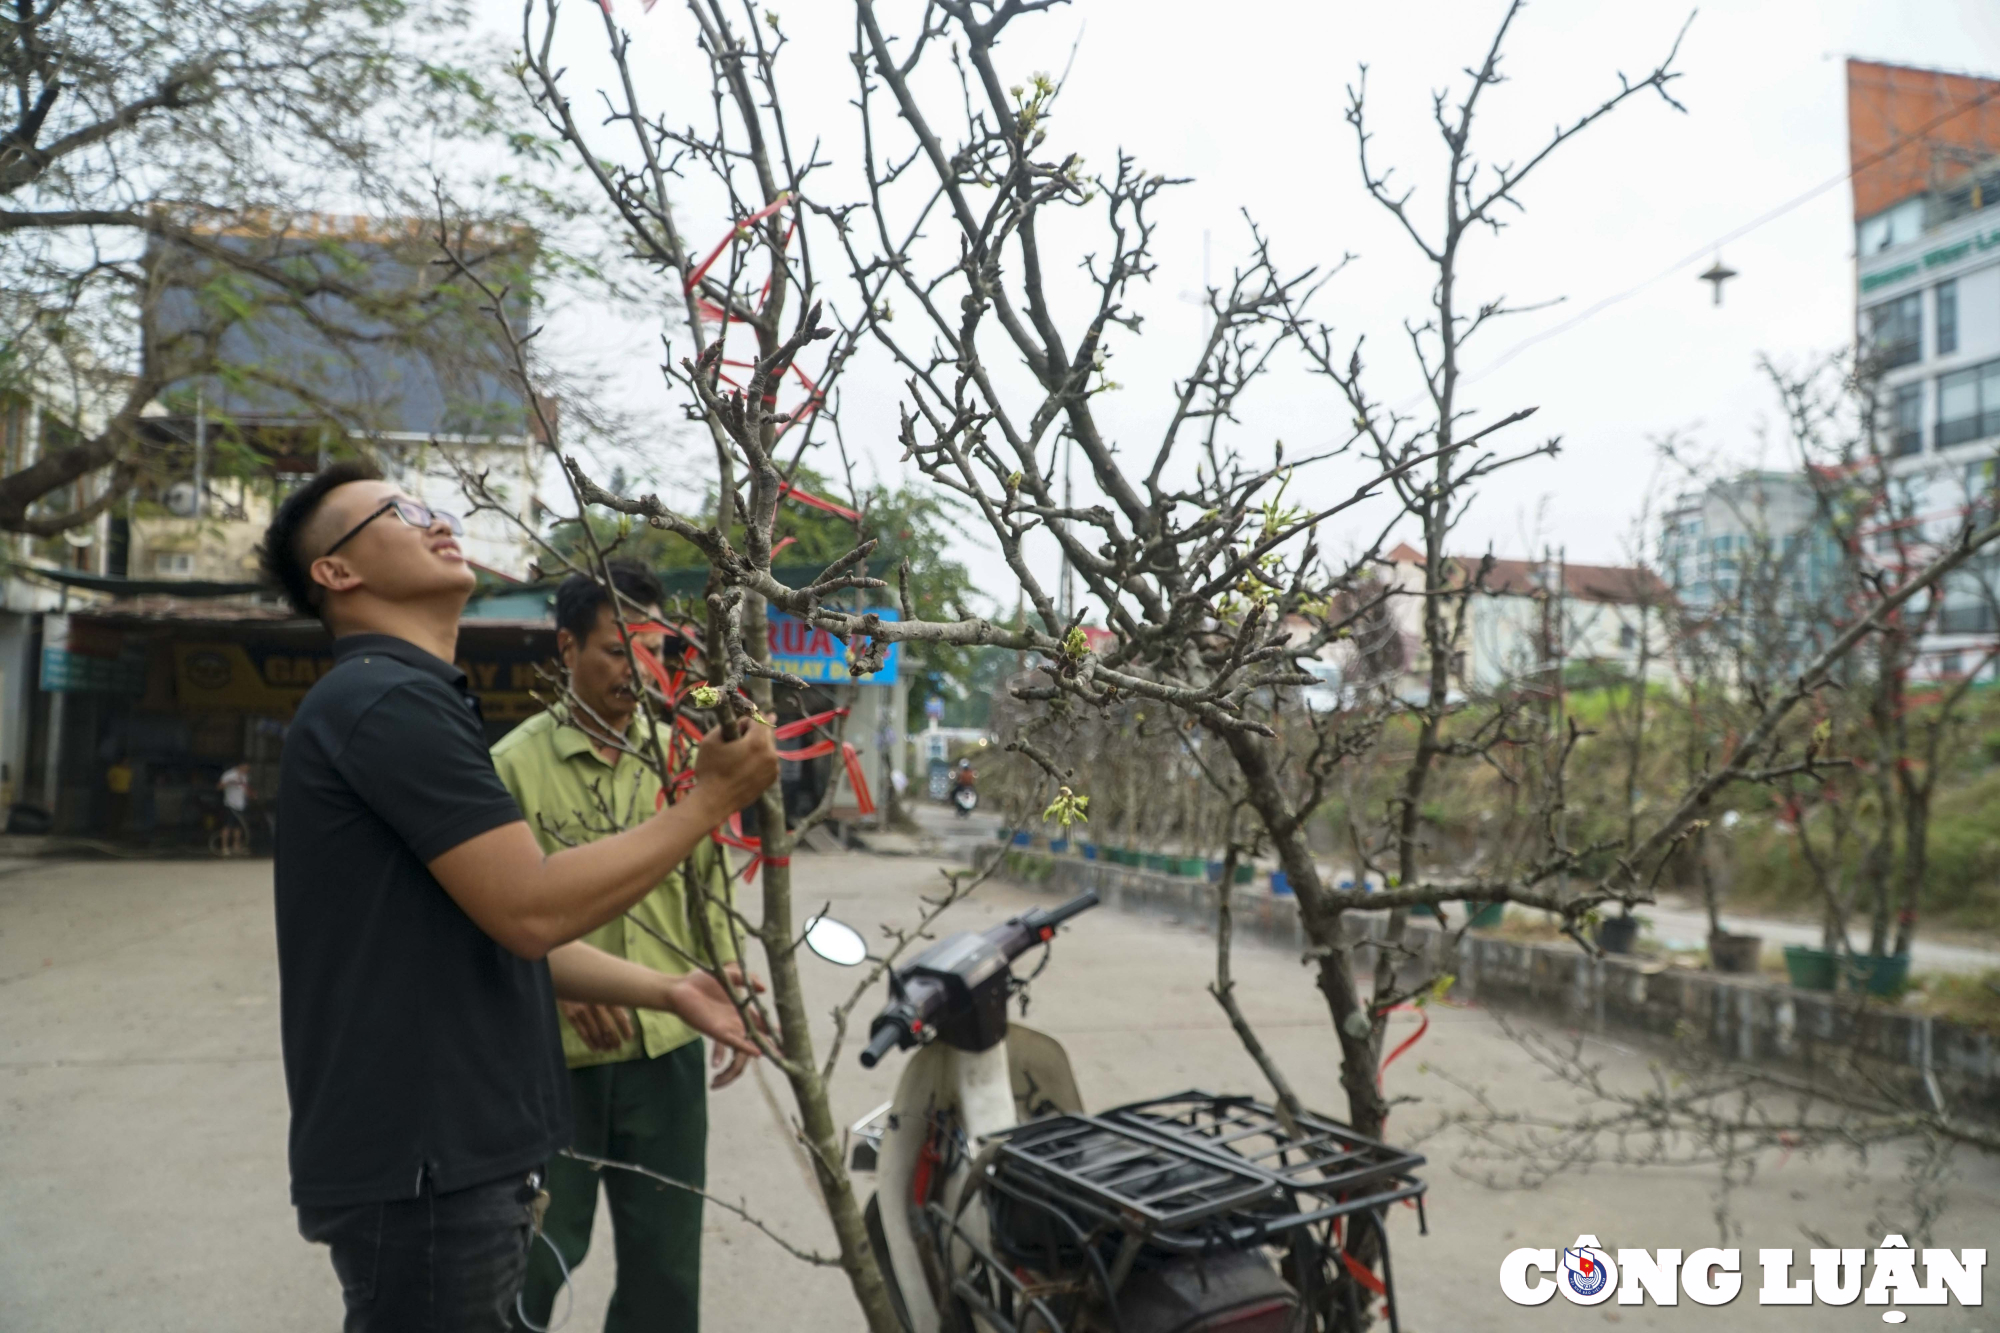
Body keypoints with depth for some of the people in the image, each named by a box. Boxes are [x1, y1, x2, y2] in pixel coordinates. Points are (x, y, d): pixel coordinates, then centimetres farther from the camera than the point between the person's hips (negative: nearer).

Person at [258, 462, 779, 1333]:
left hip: (464, 1152, 10)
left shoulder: (414, 702, 17)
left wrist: (668, 991, 10)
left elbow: (499, 934, 17)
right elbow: (532, 909, -24)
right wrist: (710, 799, -15)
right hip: (420, 1164, -10)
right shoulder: (387, 699, -17)